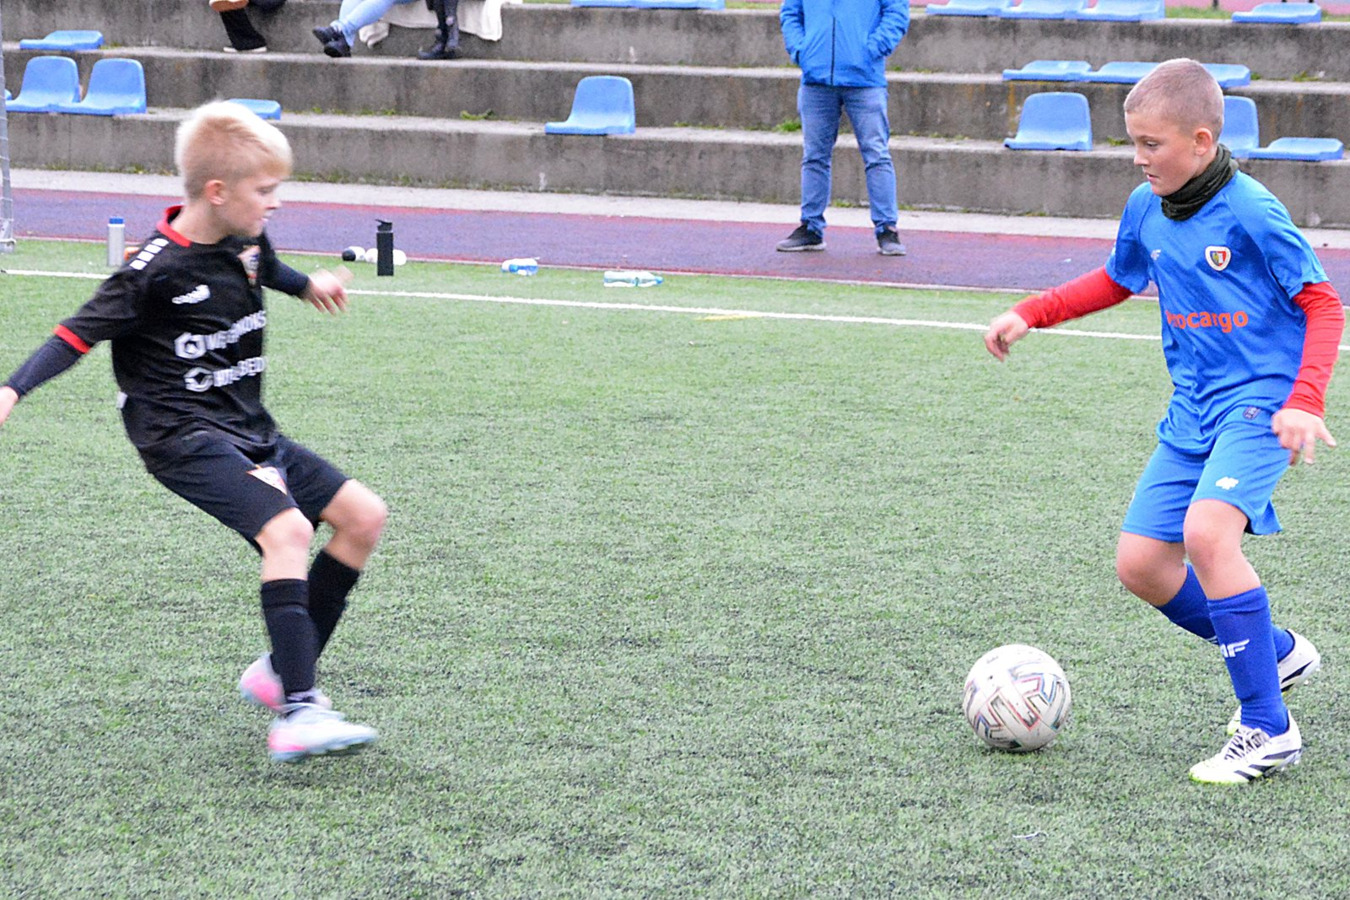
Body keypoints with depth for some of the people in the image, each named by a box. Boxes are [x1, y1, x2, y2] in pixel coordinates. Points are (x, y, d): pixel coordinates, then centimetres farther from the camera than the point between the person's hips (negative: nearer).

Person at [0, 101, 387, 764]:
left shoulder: (248, 242, 5)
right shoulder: (157, 269, -18)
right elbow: (79, 333, -15)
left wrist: (307, 285, 50)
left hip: (248, 430, 9)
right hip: (183, 436, -9)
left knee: (364, 515, 5)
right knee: (286, 528, -29)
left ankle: (281, 673, 11)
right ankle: (297, 714, -35)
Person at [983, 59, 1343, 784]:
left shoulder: (1250, 213, -16)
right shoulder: (1146, 209, 5)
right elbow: (1117, 281, 25)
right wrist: (1031, 314, 17)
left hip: (1259, 402, -8)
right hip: (1192, 409, 8)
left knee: (1207, 531, -29)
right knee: (1140, 563, 2)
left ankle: (1268, 732, -21)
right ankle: (1276, 654, 24)